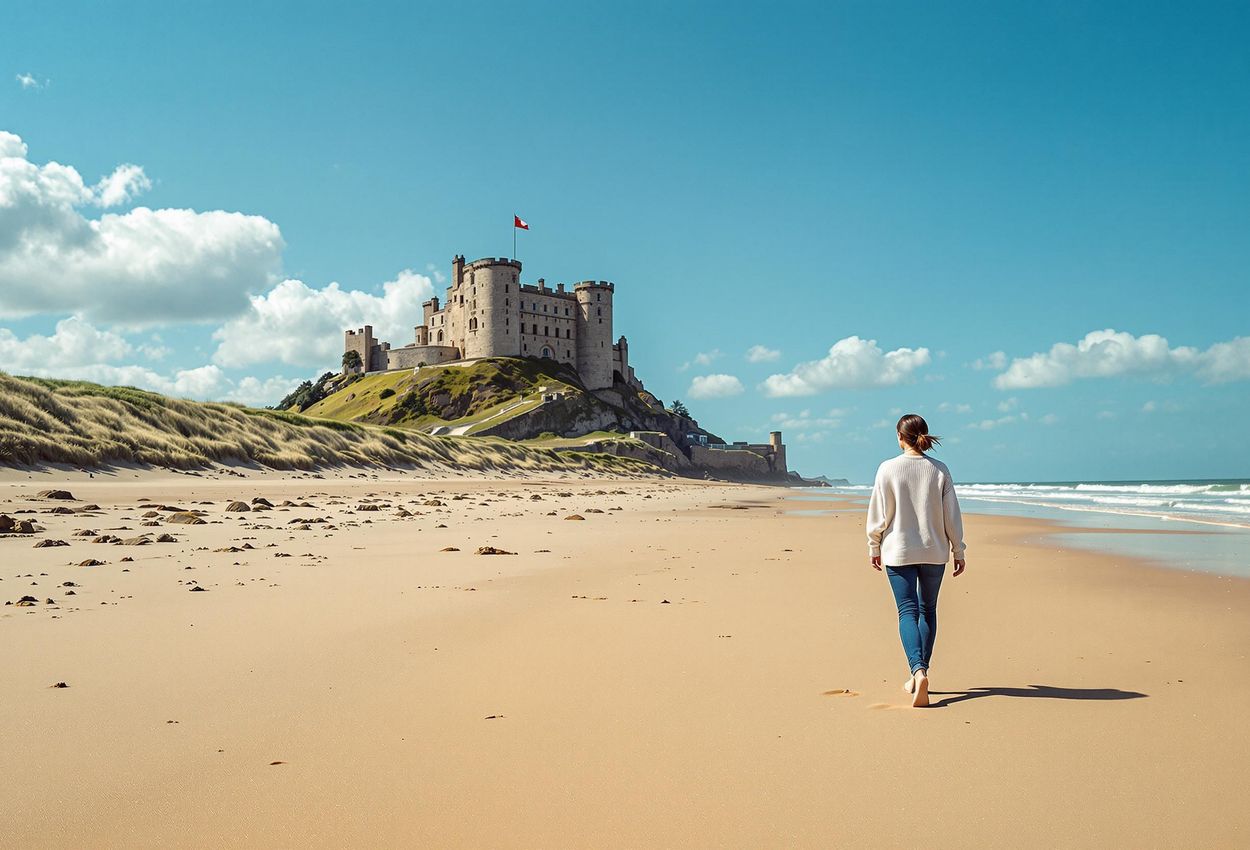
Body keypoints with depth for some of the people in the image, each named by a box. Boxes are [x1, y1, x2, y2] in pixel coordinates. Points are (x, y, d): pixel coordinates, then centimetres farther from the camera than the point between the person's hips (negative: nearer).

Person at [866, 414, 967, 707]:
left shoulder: (888, 469, -8)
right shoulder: (940, 470, -2)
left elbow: (879, 513, -3)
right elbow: (952, 515, 1)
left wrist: (874, 547, 9)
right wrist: (959, 551, 9)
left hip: (898, 551, -2)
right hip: (934, 552, 2)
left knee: (908, 612, -2)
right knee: (928, 610, 15)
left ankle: (919, 671, -22)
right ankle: (920, 673, 20)